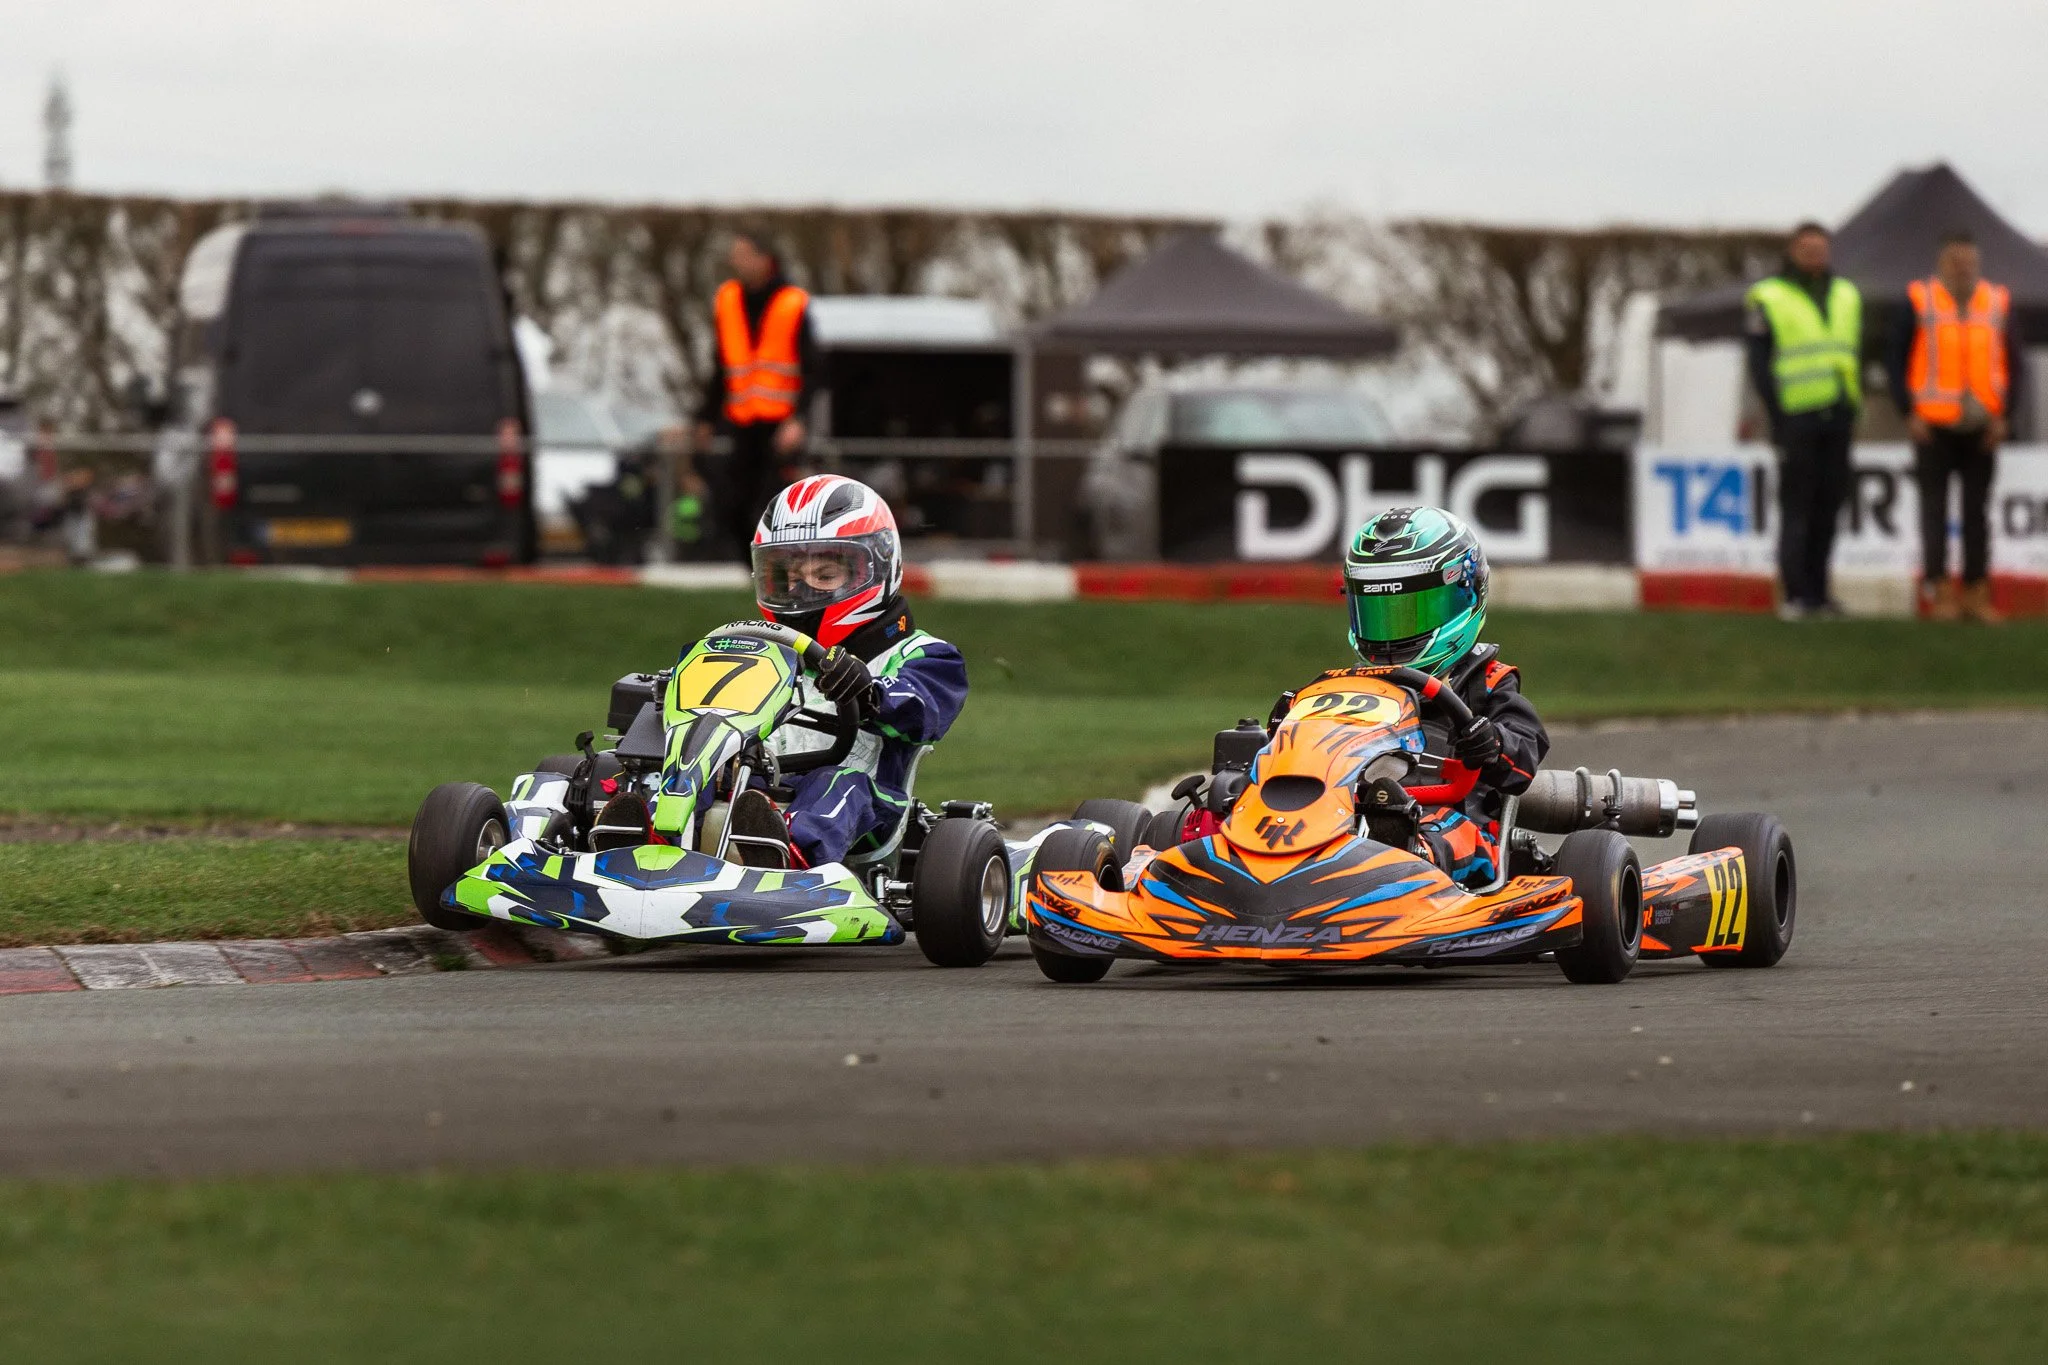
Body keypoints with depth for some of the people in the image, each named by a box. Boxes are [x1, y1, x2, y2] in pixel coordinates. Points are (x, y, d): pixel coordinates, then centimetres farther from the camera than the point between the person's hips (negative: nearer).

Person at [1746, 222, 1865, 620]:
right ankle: (1795, 594, -5)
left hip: (1837, 417, 5)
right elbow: (1759, 364, -2)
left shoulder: (1846, 296, 16)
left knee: (1828, 504, 5)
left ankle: (1817, 590, 11)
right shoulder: (1769, 300, 1)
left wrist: (1854, 408, 11)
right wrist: (1776, 417, -9)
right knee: (1796, 506, -6)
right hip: (1796, 419, -5)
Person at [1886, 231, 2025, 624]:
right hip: (1933, 427, -2)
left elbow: (2015, 366, 9)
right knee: (1935, 509, 0)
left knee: (1977, 510, 4)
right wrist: (1909, 414, -7)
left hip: (1981, 429, 2)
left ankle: (1976, 593, 8)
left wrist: (2005, 417, -1)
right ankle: (1939, 591, 2)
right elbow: (1897, 362, 2)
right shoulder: (1919, 301, -1)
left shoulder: (1998, 304, 5)